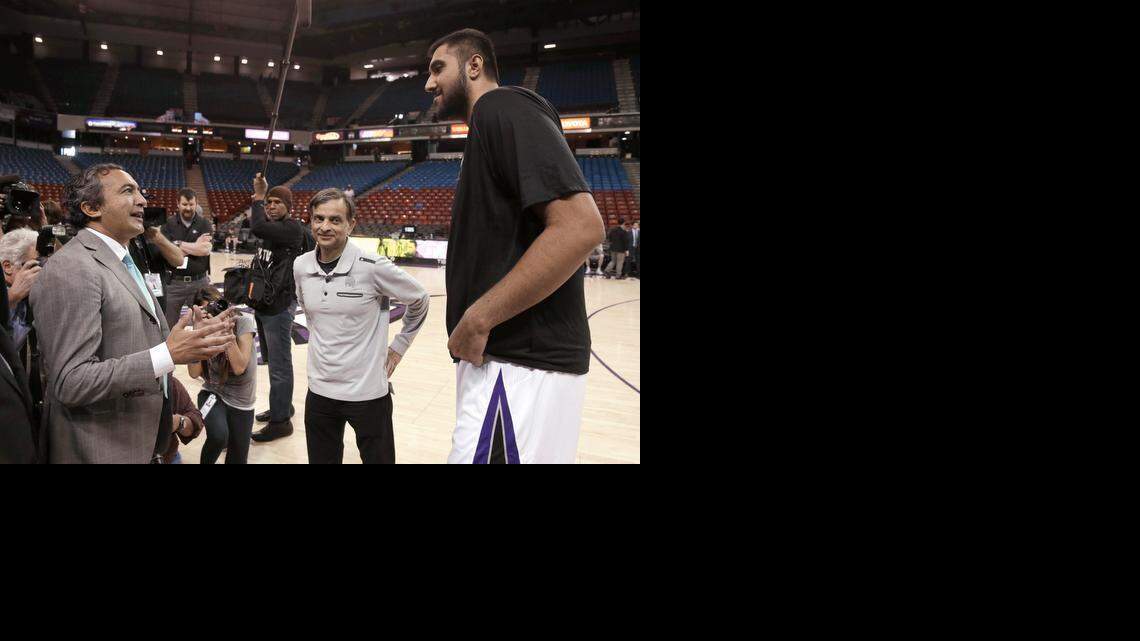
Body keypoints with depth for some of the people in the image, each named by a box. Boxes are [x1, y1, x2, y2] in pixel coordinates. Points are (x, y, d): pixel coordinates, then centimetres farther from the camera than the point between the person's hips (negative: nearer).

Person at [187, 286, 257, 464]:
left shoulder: (244, 322, -13)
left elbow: (239, 367, -23)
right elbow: (194, 373, -17)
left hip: (241, 401, 0)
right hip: (213, 394, 0)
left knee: (237, 459, 3)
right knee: (218, 436, -30)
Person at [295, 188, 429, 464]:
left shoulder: (373, 267, -17)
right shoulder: (301, 266, -2)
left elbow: (420, 301, -2)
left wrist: (398, 346, 2)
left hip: (367, 392, -4)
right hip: (319, 391, 5)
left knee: (377, 458, 9)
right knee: (321, 458, 17)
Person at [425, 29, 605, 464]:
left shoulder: (502, 106, -9)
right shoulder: (490, 122, 21)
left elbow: (579, 227, -23)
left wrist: (477, 319, -20)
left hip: (520, 366, -10)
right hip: (505, 357, 10)